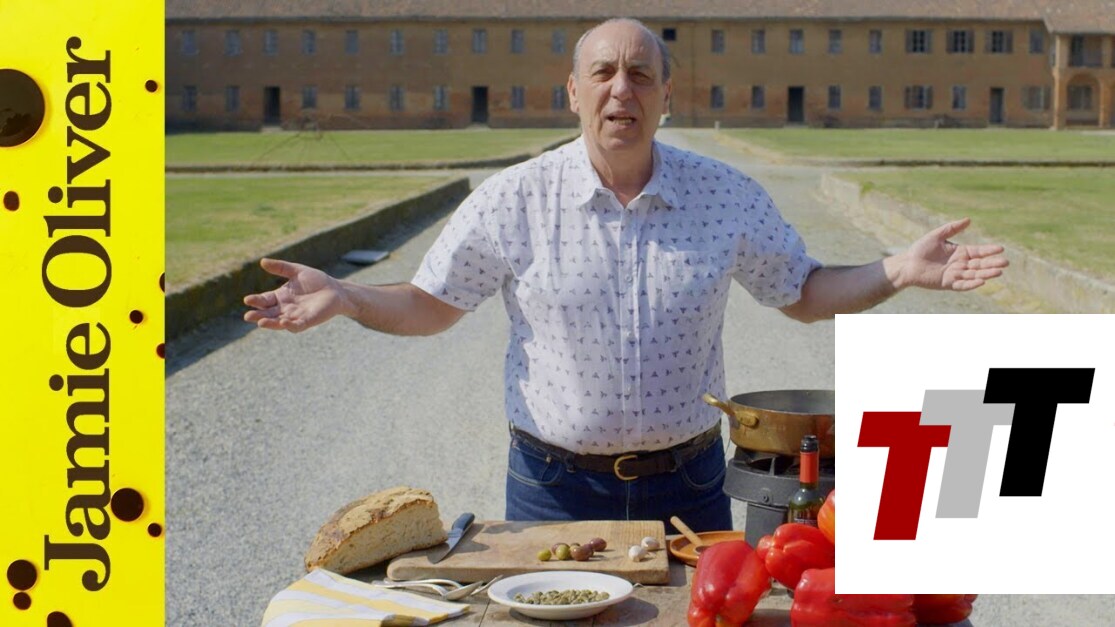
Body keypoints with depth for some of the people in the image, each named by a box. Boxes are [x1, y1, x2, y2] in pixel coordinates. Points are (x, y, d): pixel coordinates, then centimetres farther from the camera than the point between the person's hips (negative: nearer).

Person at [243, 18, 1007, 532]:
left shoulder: (730, 197, -2)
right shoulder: (511, 201, -6)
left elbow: (803, 293, 8)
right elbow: (430, 305, 1)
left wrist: (900, 272, -6)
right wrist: (343, 296, -16)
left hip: (688, 481, 1)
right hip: (555, 484, -1)